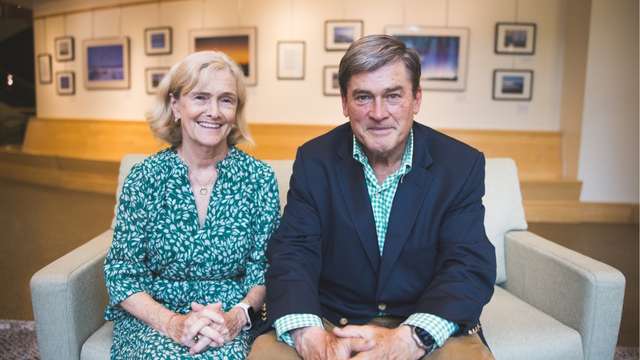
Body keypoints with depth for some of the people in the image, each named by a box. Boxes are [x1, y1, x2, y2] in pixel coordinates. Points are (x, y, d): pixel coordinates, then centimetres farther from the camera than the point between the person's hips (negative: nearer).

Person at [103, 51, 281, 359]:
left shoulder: (259, 178, -3)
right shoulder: (144, 178, -3)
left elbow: (266, 267, -1)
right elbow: (121, 272, -3)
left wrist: (237, 317, -19)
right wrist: (171, 323, -18)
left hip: (231, 321, 0)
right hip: (151, 319, 0)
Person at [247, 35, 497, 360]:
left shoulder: (462, 165, -6)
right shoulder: (314, 160, -4)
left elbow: (470, 267, -12)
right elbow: (292, 254, -10)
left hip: (425, 326, 1)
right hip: (330, 320, 0)